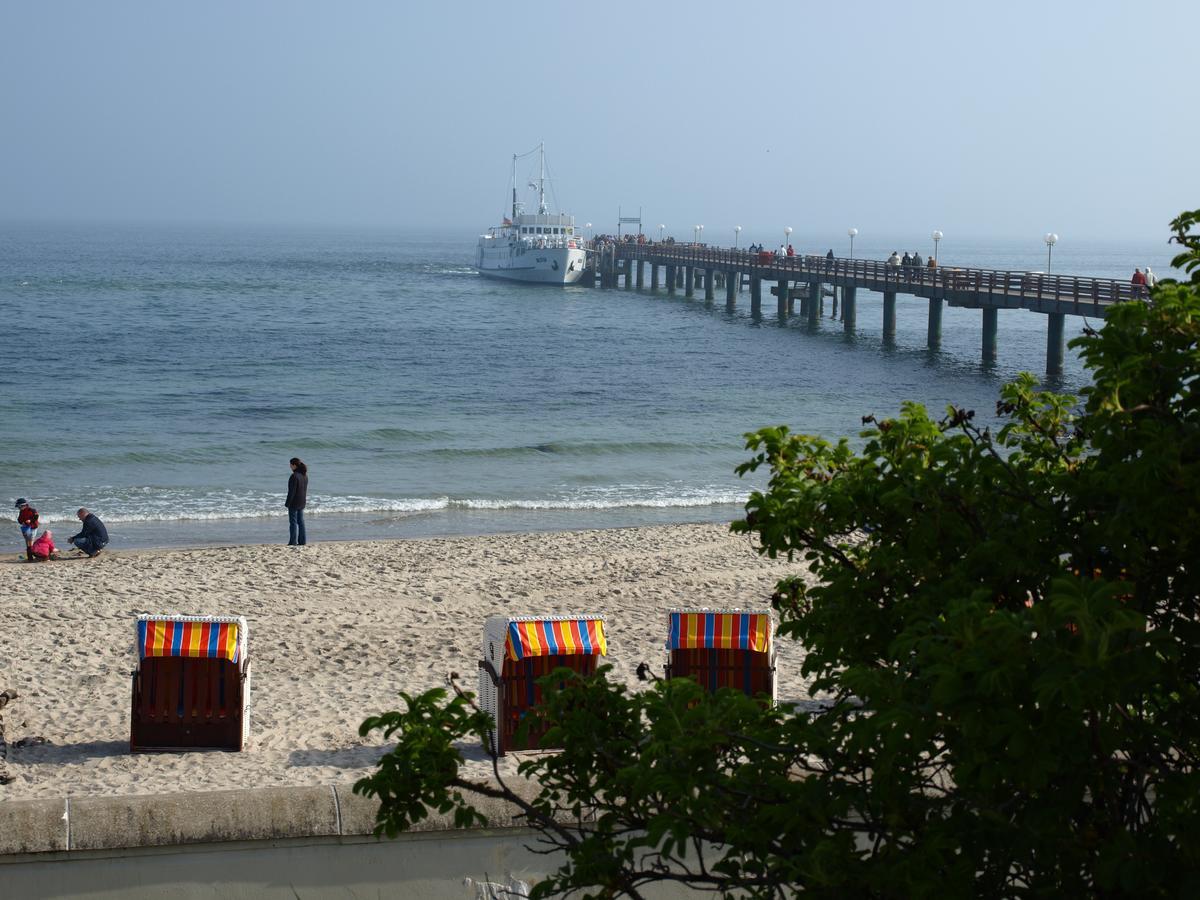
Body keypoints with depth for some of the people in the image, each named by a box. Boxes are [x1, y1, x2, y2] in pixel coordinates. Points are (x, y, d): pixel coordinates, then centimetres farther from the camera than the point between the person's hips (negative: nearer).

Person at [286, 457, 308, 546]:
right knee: (301, 521, 12)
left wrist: (287, 503, -15)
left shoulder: (294, 476, -20)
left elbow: (292, 491, -20)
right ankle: (301, 541, 14)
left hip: (294, 502, -8)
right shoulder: (304, 475, 7)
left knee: (293, 522, -3)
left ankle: (293, 542, -2)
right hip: (302, 502, 8)